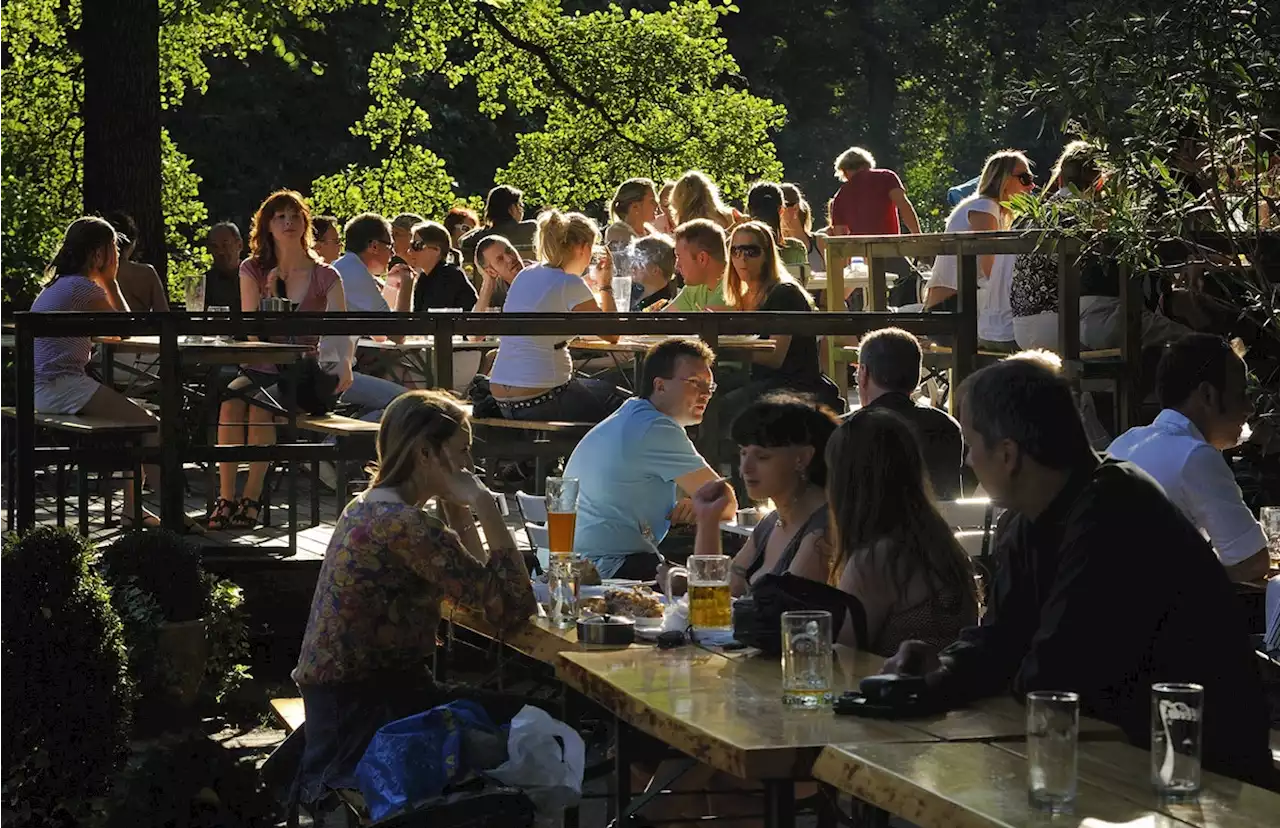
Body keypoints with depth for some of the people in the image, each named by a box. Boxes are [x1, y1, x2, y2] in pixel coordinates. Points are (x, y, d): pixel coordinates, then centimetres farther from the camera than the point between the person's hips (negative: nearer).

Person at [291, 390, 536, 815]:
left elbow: (475, 581, 16)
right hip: (365, 714, -10)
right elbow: (512, 607, -23)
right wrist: (486, 506, -19)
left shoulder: (369, 506, 9)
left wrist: (459, 507, 6)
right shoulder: (404, 526, -22)